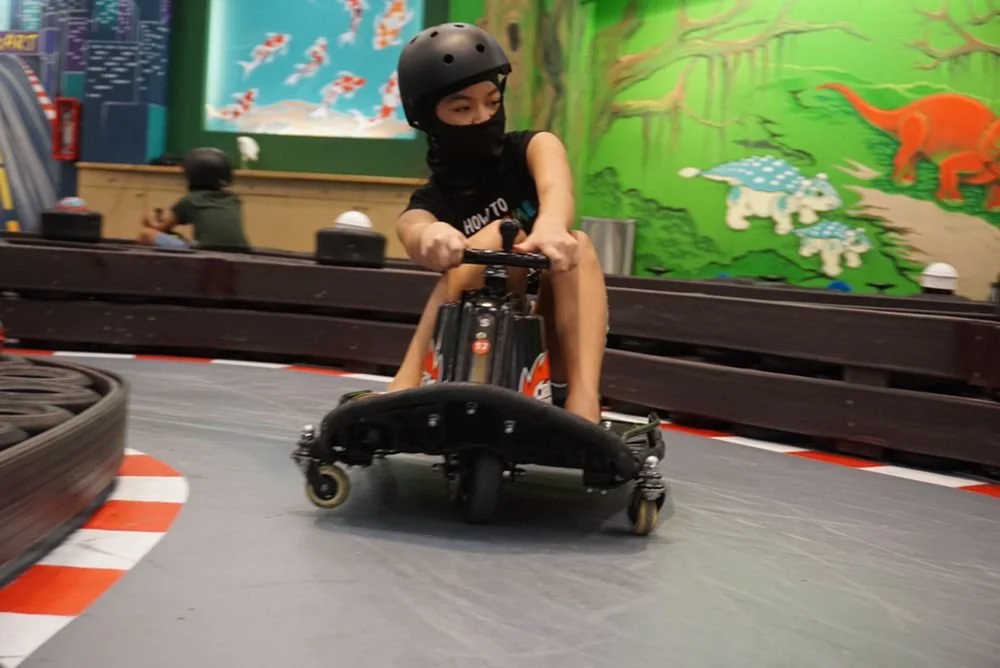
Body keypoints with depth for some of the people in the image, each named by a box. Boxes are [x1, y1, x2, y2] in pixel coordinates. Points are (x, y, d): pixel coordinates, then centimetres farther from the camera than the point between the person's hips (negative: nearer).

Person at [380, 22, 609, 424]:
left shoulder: (533, 148, -1)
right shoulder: (430, 203, -1)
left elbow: (557, 189, -27)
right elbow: (416, 237, -28)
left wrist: (551, 225, -52)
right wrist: (432, 237, -55)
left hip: (550, 337, 1)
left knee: (577, 245, -26)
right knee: (494, 238, -25)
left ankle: (582, 399, -40)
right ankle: (403, 393, -32)